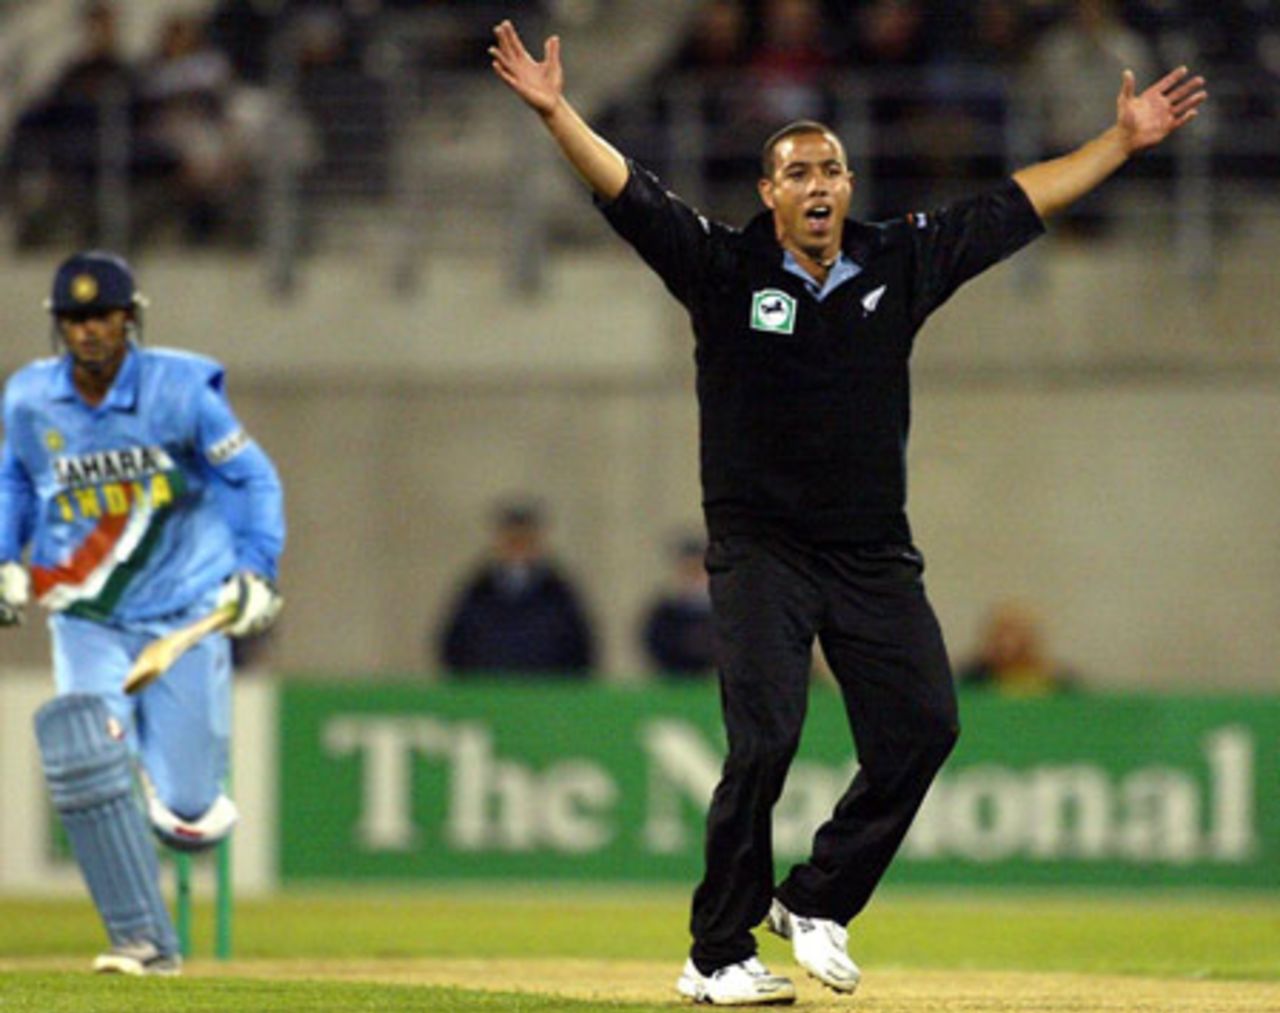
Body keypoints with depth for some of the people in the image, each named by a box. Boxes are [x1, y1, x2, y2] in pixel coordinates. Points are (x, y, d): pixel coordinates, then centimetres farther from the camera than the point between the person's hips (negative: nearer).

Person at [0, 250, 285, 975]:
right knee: (85, 754, -24)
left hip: (186, 616, -2)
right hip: (88, 622, 2)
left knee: (187, 814, -7)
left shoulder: (180, 390, -12)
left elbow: (251, 477, -2)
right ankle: (146, 941, -16)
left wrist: (256, 570, -12)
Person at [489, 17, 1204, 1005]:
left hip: (875, 553, 4)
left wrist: (1123, 141, 10)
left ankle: (816, 902, 15)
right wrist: (555, 112, -26)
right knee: (765, 738, -15)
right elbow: (627, 191, -13)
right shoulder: (724, 267, -3)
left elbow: (1017, 206, 11)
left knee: (923, 723, -5)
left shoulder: (902, 262, 6)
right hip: (760, 545, -4)